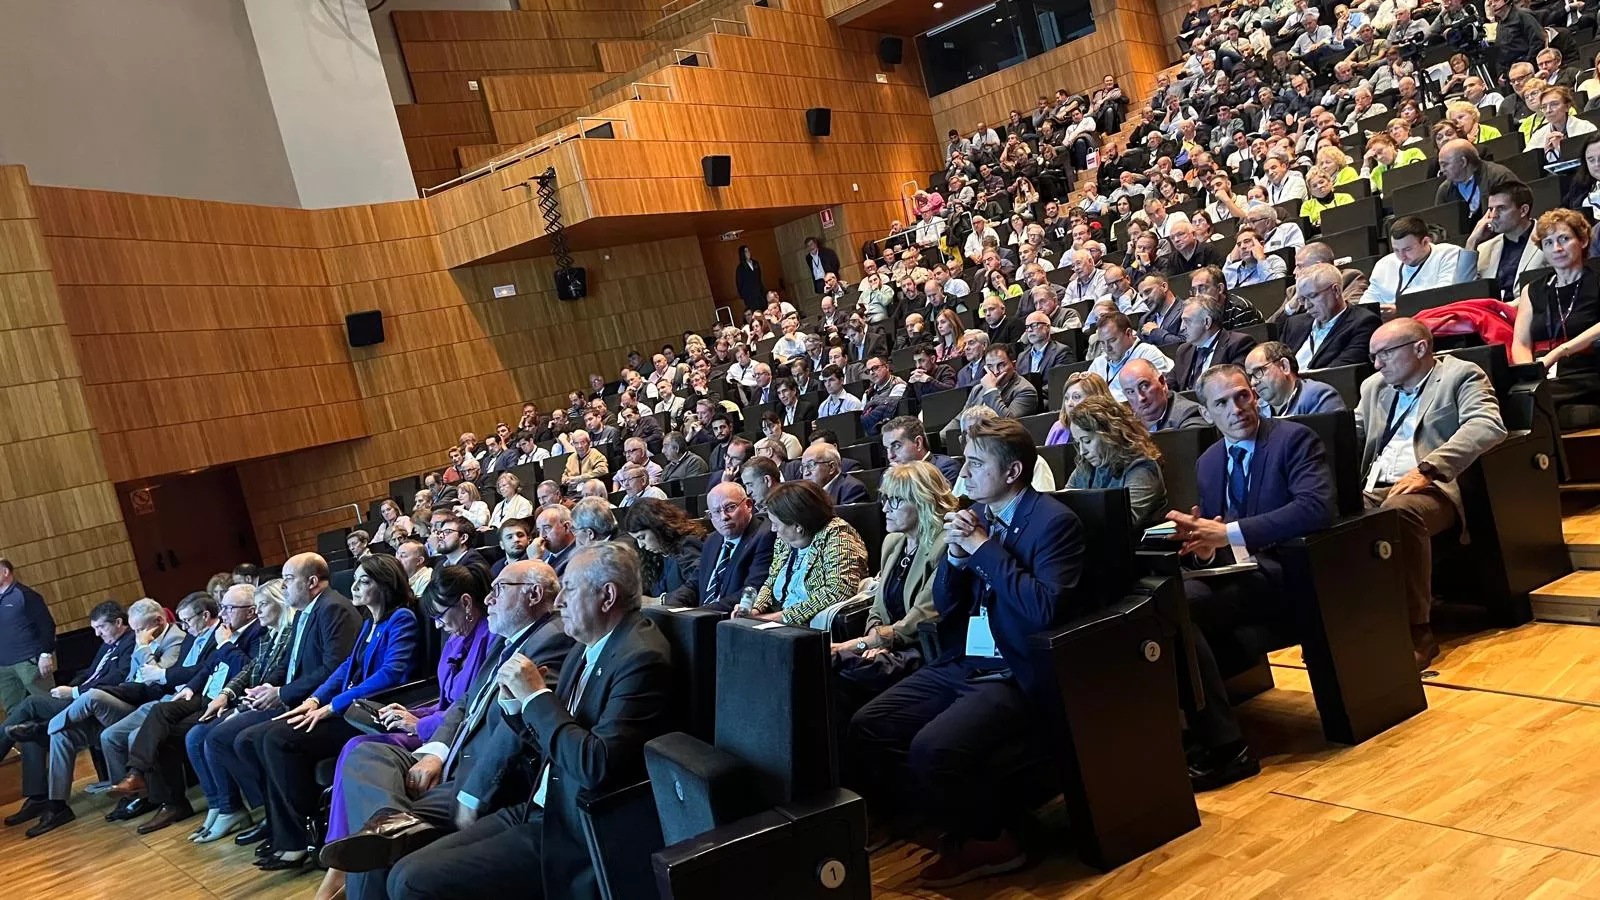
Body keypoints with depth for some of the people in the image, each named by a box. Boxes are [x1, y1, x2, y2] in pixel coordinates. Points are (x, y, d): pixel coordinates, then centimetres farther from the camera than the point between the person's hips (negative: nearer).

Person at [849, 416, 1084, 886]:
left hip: (1015, 674, -8)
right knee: (866, 728, -7)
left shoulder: (1054, 522, -11)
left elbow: (1045, 609, -25)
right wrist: (956, 553, -6)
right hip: (960, 663, 8)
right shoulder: (978, 514, 9)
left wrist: (983, 547, -19)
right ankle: (958, 815, 7)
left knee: (933, 749, -28)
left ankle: (988, 839, 1)